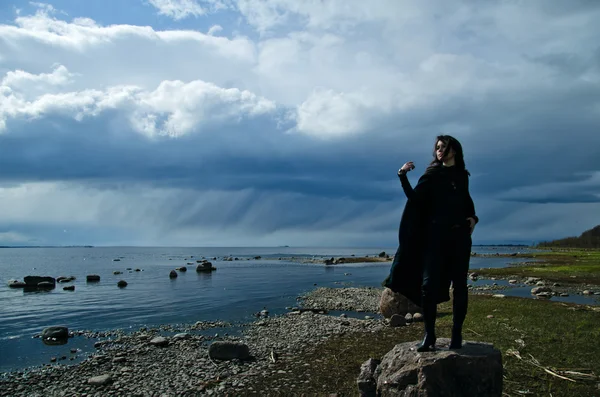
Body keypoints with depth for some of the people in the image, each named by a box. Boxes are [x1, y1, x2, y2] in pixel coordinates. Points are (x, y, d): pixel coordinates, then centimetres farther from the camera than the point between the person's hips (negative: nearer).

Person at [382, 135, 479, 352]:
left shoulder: (462, 175, 13)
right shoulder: (432, 174, 4)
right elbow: (414, 198, -10)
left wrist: (473, 217, 10)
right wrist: (403, 177, -23)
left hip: (460, 235, 3)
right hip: (436, 235, -2)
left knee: (459, 285, 2)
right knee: (428, 284, -10)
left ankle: (457, 334, 10)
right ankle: (429, 336, -2)